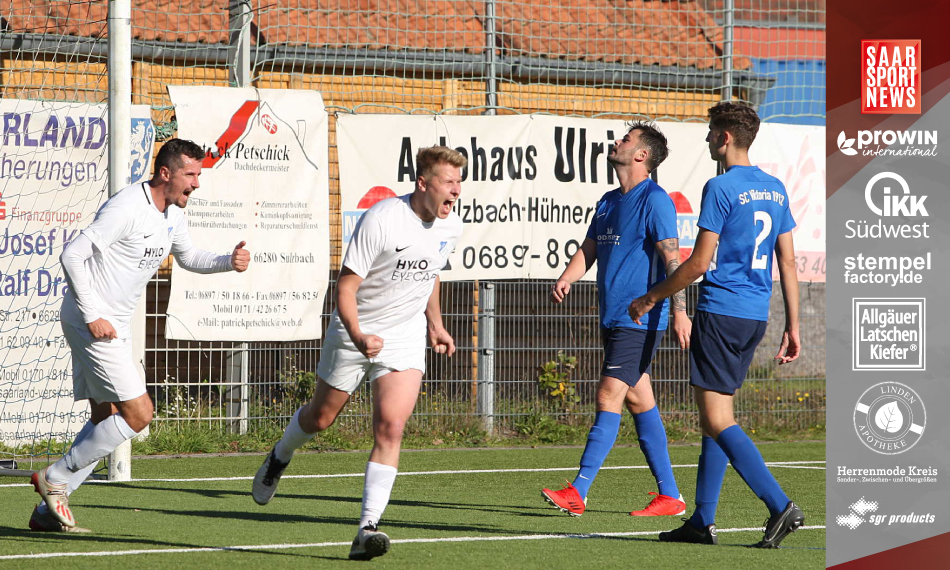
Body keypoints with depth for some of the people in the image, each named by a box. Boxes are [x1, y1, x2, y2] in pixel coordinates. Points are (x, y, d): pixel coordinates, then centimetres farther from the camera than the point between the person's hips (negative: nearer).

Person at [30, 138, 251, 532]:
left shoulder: (173, 214, 9)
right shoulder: (127, 208, -21)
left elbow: (187, 257, 28)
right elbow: (72, 255, -23)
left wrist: (228, 262, 9)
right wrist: (92, 316, -23)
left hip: (115, 325, 10)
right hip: (90, 321, -10)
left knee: (106, 420, 11)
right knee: (138, 413, -12)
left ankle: (49, 510, 14)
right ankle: (54, 478, -3)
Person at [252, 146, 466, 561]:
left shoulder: (450, 227, -3)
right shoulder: (381, 220, -24)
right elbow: (345, 287, -25)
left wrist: (435, 324, 21)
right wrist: (358, 336, -39)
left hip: (405, 339, 3)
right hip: (353, 334, -3)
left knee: (390, 428, -16)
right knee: (320, 418, 15)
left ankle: (367, 529, -18)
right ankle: (279, 458, 50)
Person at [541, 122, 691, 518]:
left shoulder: (654, 200, -9)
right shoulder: (609, 202, 17)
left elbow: (671, 258, -15)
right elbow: (588, 249, 16)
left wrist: (679, 311, -22)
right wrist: (566, 278, -4)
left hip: (640, 320, -9)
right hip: (613, 318, 9)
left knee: (609, 398, -12)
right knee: (639, 401, 8)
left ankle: (578, 492, -15)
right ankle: (669, 496, 12)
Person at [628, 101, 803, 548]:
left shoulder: (721, 188, -11)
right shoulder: (775, 190, 12)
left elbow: (700, 262, -13)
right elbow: (788, 264, 13)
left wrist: (651, 298, -2)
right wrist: (792, 327, 16)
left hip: (720, 311, -8)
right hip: (755, 316, 8)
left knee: (717, 419, -8)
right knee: (715, 416, 14)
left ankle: (780, 506, -20)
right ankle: (702, 521, 14)